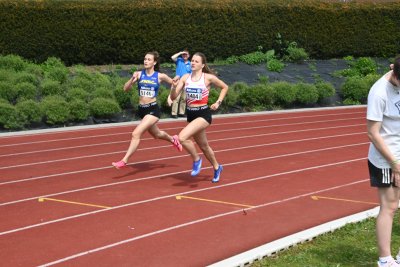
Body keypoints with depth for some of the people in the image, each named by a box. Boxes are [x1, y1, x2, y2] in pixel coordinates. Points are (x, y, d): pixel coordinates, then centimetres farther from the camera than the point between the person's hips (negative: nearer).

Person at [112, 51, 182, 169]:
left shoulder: (160, 76, -6)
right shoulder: (139, 74, 0)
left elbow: (174, 83, 10)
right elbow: (126, 89, -6)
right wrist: (132, 79, -21)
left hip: (153, 109, -5)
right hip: (142, 109, 5)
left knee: (136, 134, -21)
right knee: (156, 134, 26)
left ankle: (124, 160, -18)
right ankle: (173, 139, 57)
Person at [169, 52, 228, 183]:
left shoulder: (208, 77, -7)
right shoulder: (185, 77, 2)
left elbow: (225, 87, 8)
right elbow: (173, 97, -3)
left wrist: (218, 102, -2)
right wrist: (173, 86, -21)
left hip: (203, 114, -6)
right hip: (190, 114, 6)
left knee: (182, 137, -25)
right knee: (203, 146, 19)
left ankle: (196, 159, -1)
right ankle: (217, 167, 43)